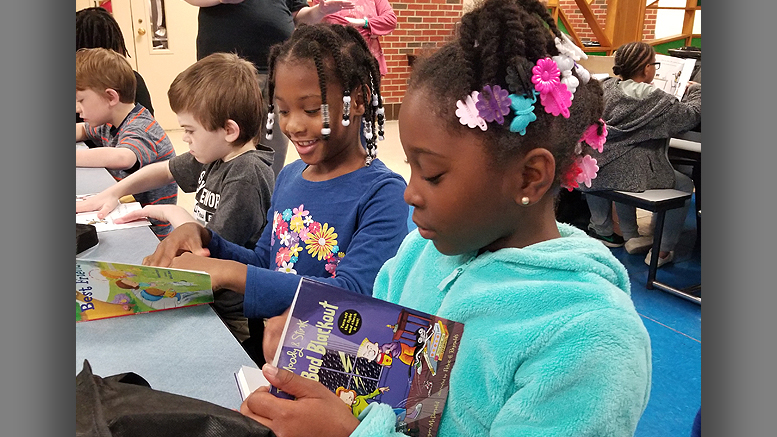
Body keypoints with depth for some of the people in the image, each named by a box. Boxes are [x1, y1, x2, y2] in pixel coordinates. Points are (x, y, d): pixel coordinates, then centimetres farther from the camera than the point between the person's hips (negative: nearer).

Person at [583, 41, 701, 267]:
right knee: (685, 185, 17)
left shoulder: (606, 87, 3)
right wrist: (695, 90, 14)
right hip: (633, 175, -6)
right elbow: (692, 114, -7)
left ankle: (631, 236, 41)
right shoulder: (652, 98, -15)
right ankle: (662, 251, 19)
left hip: (598, 172, 6)